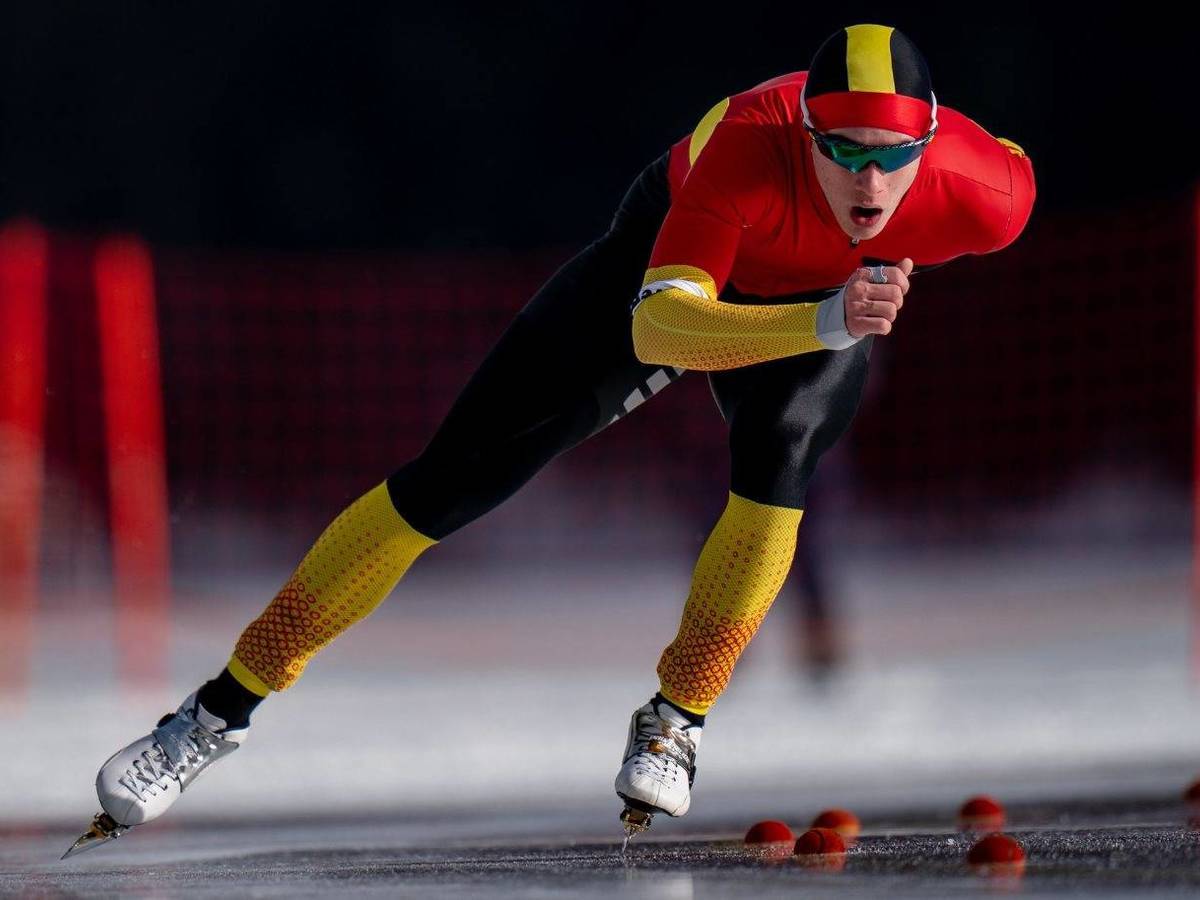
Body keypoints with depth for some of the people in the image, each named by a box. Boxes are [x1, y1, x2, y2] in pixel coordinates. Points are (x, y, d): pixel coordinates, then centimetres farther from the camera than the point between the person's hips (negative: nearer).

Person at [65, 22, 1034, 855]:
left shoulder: (982, 196, -35)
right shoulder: (749, 147, -45)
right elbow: (655, 328, -55)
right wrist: (829, 322, -69)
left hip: (833, 302, 2)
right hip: (672, 267, -2)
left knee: (777, 453, -32)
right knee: (454, 480, -4)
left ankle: (678, 720, -12)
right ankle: (222, 711, 6)